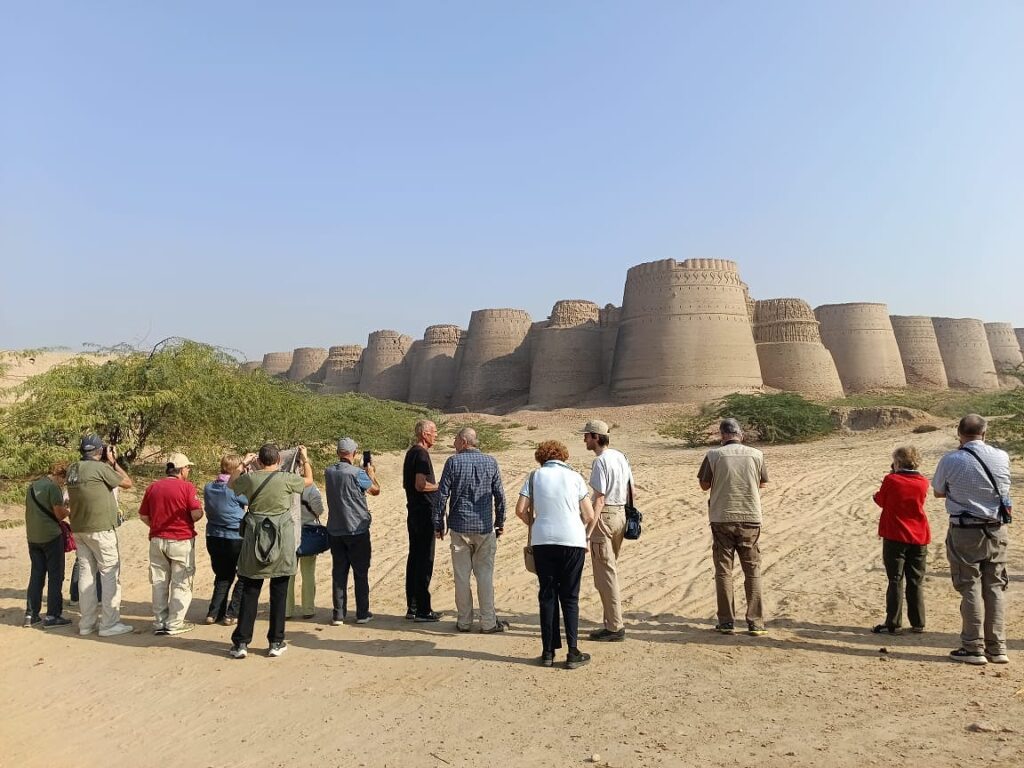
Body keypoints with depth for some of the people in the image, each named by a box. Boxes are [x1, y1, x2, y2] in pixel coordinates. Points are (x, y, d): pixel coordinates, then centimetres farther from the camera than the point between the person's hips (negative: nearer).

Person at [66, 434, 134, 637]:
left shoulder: (72, 469, 7)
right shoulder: (100, 468, -15)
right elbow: (128, 482, -5)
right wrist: (114, 462, 5)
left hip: (79, 530, 8)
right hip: (101, 529, -7)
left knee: (86, 573, 12)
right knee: (110, 574, -1)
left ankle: (86, 622, 18)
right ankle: (109, 623, -1)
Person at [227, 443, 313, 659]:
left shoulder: (250, 478, -3)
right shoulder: (286, 479, -6)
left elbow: (231, 484, 19)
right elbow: (309, 480, 14)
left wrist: (242, 464, 27)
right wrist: (305, 459, 28)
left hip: (255, 538, 1)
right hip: (281, 540, -1)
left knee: (250, 591, 8)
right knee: (279, 592, 7)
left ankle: (241, 643, 10)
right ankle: (276, 642, 13)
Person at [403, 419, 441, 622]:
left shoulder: (410, 453, 15)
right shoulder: (421, 454, -15)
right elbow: (420, 485, -24)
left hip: (414, 512, 10)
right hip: (424, 512, -10)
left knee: (414, 558, 13)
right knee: (425, 560, -4)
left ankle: (412, 607, 20)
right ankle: (422, 610, 1)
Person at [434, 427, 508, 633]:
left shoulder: (453, 462, -4)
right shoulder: (491, 462, 2)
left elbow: (442, 495, -5)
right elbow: (499, 495, 5)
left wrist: (438, 524, 4)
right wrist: (500, 522, 16)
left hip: (459, 527, -1)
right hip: (485, 527, 1)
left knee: (462, 576, 7)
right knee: (485, 575, 6)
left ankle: (464, 621, 13)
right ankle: (488, 622, 9)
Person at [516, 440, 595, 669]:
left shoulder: (535, 476, 6)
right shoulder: (574, 476, 4)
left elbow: (521, 510, 0)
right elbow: (589, 516, 1)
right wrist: (585, 537, 18)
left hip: (542, 541, 1)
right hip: (573, 541, -1)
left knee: (547, 596, 10)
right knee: (570, 598, 8)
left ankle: (548, 652, 13)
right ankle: (573, 653, 6)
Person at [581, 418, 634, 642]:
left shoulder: (601, 462, -16)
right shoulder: (621, 457, 11)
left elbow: (599, 499, -21)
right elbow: (630, 490, 16)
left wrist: (589, 527, -21)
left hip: (605, 516, -9)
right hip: (621, 514, 9)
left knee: (604, 572, -3)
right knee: (611, 569, 17)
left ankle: (614, 627, 1)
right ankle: (614, 622, 23)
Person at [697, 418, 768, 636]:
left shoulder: (714, 455, -7)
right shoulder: (756, 455, -3)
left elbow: (704, 485, 2)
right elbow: (762, 483, 10)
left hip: (722, 518, -1)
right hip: (750, 518, 1)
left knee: (723, 571, 8)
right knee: (753, 571, 10)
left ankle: (726, 621, 10)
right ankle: (755, 622, 10)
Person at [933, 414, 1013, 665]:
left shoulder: (950, 461, -12)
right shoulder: (1002, 457, -2)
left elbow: (938, 492, 2)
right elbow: (1002, 488, 15)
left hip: (965, 533, -3)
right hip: (997, 531, 3)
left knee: (971, 588, 5)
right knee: (994, 588, 12)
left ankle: (973, 648, 7)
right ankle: (997, 648, 16)